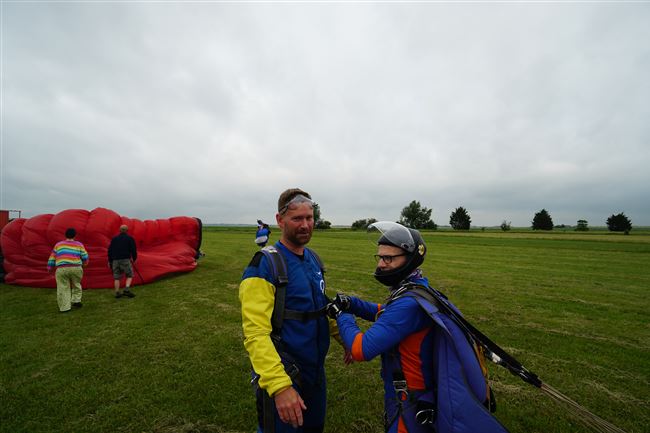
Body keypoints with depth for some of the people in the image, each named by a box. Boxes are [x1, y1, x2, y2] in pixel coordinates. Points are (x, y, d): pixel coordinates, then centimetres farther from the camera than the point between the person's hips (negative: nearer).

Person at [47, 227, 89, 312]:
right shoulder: (79, 244, 5)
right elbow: (85, 257, 4)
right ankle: (76, 301, 15)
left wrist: (50, 268, 22)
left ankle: (65, 307, 7)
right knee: (76, 284, 21)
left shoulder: (58, 244, 10)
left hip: (62, 270, 1)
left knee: (63, 288, 7)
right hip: (76, 269, -1)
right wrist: (84, 263, 24)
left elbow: (52, 258, 12)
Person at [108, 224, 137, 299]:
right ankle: (127, 289, -13)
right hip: (125, 260, -4)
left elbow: (110, 250, 13)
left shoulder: (114, 239, 12)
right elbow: (133, 250, -3)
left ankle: (117, 293, 9)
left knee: (116, 277, 9)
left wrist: (110, 261, 21)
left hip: (115, 260, 4)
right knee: (129, 275, 4)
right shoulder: (130, 239, 0)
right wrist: (134, 258, 13)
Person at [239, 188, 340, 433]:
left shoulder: (313, 258, 3)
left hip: (316, 370, 7)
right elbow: (256, 334, -26)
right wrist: (280, 385, -30)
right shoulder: (265, 265, -22)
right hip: (283, 378, -7)